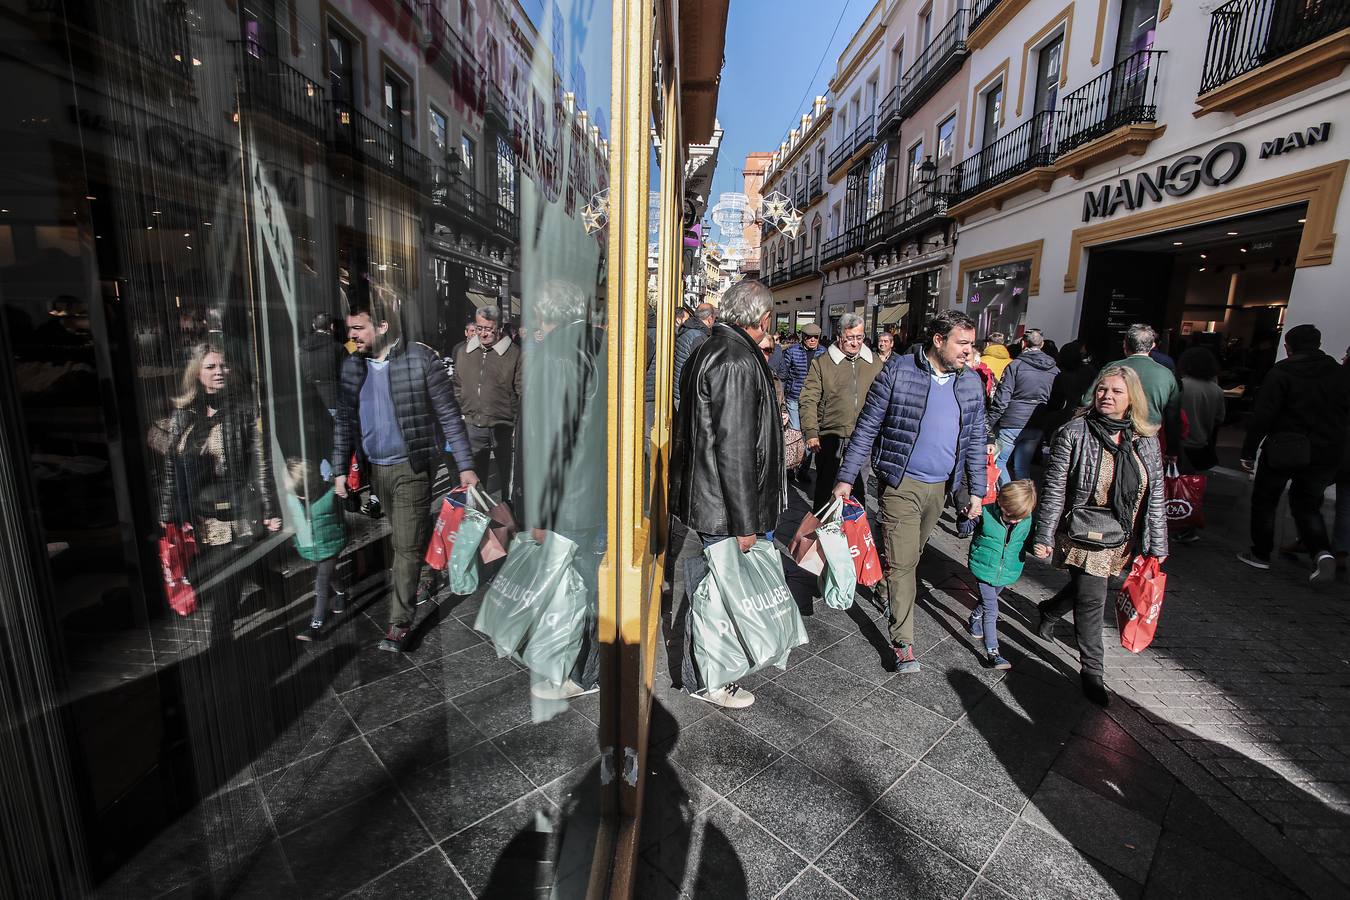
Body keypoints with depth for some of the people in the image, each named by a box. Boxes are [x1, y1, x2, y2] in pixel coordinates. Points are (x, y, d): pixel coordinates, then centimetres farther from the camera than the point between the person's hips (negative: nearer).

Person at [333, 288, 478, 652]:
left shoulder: (421, 359, -13)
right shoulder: (352, 366, 3)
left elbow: (449, 415, -10)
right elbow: (344, 420, 10)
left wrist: (465, 465, -11)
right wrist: (339, 469, 7)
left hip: (412, 468, -5)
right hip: (375, 468, 5)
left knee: (407, 545, -1)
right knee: (401, 541, 18)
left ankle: (399, 621, 10)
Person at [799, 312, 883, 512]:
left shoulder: (875, 363, 9)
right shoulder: (821, 362, -1)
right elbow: (809, 400, -5)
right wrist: (811, 433, -13)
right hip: (829, 435, -2)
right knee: (824, 484, 7)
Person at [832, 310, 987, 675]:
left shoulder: (971, 384, 5)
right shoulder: (897, 372, -11)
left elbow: (975, 440, 11)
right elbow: (866, 429, -9)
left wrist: (976, 490, 8)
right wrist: (846, 478, -12)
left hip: (940, 487, 5)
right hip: (901, 483, -5)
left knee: (910, 555, 19)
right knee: (902, 561, -4)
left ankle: (888, 589, 45)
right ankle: (903, 642, 6)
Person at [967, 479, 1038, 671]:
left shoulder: (1028, 519, -10)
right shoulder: (986, 512, -20)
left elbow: (1029, 543, 4)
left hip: (1007, 572, 4)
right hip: (984, 569, -4)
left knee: (988, 601, 27)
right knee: (991, 610, -5)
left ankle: (974, 621, 54)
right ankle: (993, 653, 0)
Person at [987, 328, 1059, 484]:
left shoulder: (1015, 366, -7)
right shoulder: (1055, 370, 8)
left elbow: (1001, 400, -12)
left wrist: (990, 428, -9)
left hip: (1012, 424, -4)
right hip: (1037, 427, 4)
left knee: (1000, 461, 10)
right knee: (1022, 467, 13)